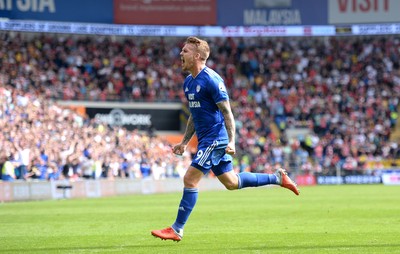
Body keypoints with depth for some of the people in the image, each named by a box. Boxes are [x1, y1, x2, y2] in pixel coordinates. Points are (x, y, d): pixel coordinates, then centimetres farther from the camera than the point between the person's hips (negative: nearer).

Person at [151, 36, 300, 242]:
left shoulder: (211, 80, -16)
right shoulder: (188, 82, 12)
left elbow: (227, 112, -16)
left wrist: (231, 142, -21)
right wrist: (184, 142, 19)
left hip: (215, 139, -9)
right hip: (205, 139, 9)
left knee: (190, 179, -11)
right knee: (231, 182, 15)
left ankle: (177, 230, -6)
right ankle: (278, 178, 26)